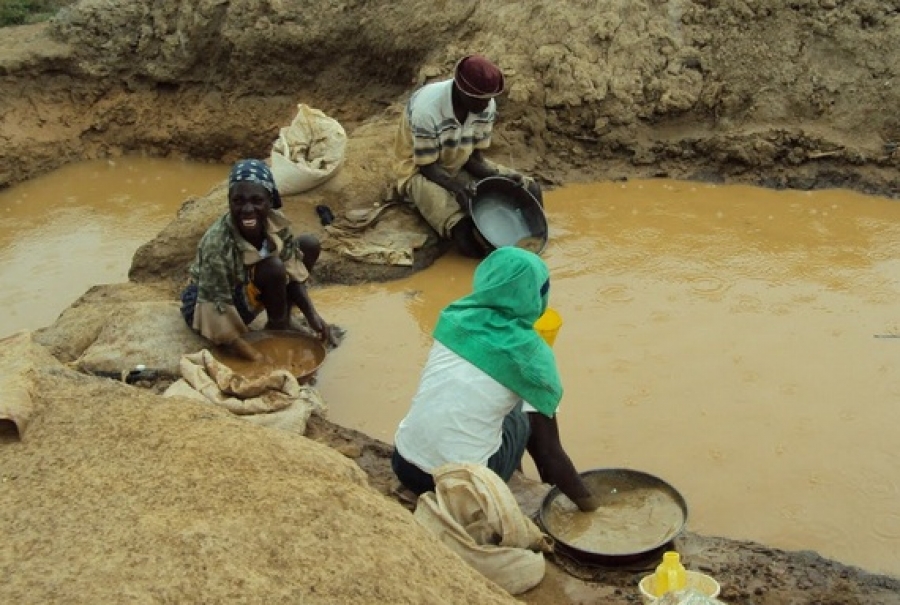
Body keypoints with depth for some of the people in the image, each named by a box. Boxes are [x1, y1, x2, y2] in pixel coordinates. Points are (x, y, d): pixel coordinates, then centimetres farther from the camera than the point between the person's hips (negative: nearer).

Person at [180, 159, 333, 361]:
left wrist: (312, 315, -20)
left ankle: (282, 319, 3)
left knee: (309, 245, -3)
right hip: (208, 302, -7)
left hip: (248, 287, 7)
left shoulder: (277, 223, -18)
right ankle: (277, 328, -6)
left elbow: (293, 273, -6)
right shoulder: (217, 244, -36)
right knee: (273, 269, -32)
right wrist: (258, 359, -33)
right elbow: (219, 314, -32)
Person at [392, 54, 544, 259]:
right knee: (465, 232, -32)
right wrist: (459, 188, -39)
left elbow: (474, 156, -4)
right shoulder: (427, 109, -31)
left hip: (460, 166, 6)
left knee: (530, 190, -10)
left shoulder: (486, 106, -13)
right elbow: (428, 167, -23)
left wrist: (497, 175, -23)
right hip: (420, 171, -6)